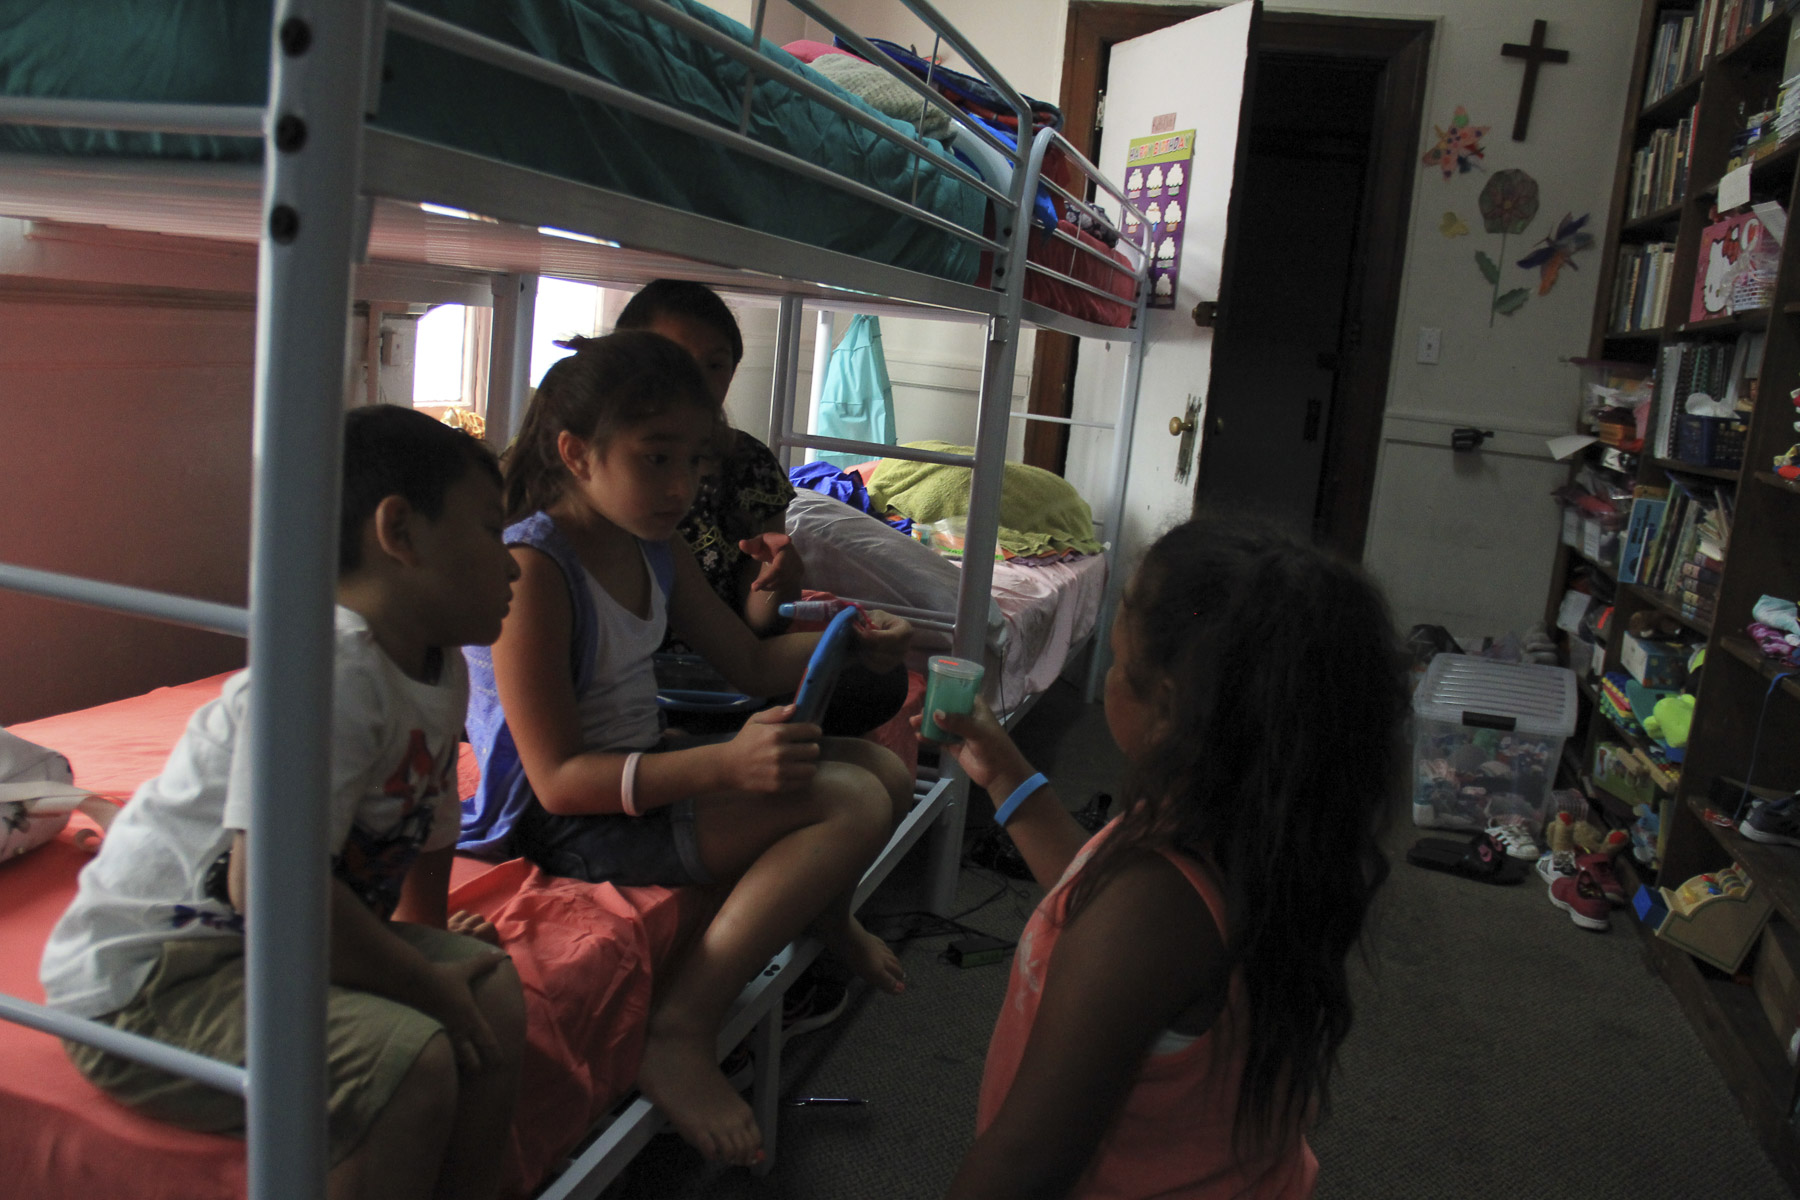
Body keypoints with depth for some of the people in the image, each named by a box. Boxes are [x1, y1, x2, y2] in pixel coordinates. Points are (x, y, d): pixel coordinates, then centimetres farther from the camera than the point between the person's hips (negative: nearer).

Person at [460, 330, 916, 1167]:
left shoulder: (657, 552, 5)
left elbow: (752, 661, 15)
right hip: (571, 819, -9)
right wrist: (724, 764, -37)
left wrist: (848, 644, -6)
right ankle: (679, 1034, -22)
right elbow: (560, 778, -25)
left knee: (883, 771, 7)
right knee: (852, 804, -24)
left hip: (647, 769, 9)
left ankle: (824, 911, 35)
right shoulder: (531, 570, -23)